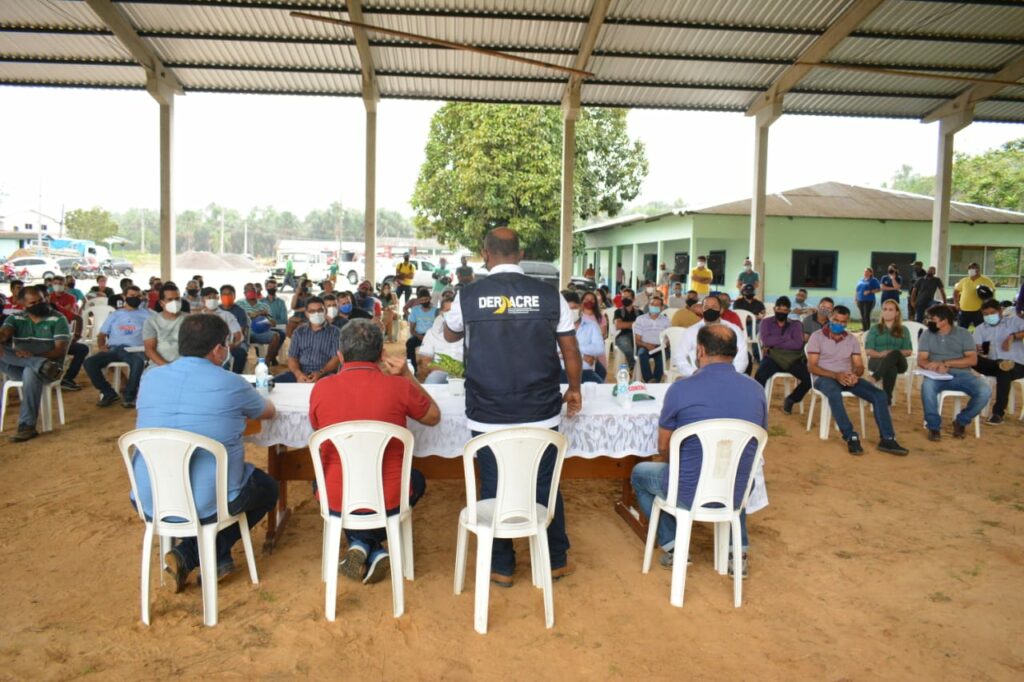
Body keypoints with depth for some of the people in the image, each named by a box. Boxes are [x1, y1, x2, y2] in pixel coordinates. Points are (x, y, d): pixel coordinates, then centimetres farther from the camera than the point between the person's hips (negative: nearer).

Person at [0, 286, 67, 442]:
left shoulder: (58, 319, 0)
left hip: (48, 363, -3)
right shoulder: (15, 318, 10)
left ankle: (27, 426, -35)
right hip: (18, 368, 3)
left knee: (30, 371, -39)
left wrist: (33, 355, -24)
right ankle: (41, 364, -37)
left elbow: (61, 350, -9)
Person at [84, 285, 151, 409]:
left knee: (139, 362, -39)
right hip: (113, 349, 3)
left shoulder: (146, 314, 17)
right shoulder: (114, 315, 24)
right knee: (89, 362, -23)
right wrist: (101, 346, 0)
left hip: (134, 349, -3)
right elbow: (102, 334, 22)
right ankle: (109, 393, -7)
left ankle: (129, 396, -20)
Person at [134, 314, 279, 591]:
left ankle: (218, 559, 22)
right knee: (268, 488, 24)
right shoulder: (231, 384, -11)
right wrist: (242, 408, 33)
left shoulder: (150, 377, 1)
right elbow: (269, 412, 10)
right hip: (207, 503, -5)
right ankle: (191, 554, 13)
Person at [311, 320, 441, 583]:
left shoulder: (320, 389, -11)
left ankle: (359, 544, 18)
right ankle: (374, 549, 18)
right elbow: (434, 417, 6)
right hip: (388, 501, -1)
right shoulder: (399, 386, -14)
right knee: (417, 480, 34)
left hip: (336, 503, 1)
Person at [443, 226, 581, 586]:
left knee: (494, 488, 13)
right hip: (541, 412, 1)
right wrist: (574, 389, 19)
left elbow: (450, 335, 16)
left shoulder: (468, 296, -5)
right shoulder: (549, 295, -4)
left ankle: (501, 567, 25)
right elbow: (571, 350, 2)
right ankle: (555, 561, 30)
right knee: (545, 485, 15)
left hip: (487, 416, -1)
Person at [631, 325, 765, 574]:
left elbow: (663, 448, -3)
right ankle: (737, 550, 30)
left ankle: (672, 546, 21)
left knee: (640, 473, 26)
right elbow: (754, 446, 11)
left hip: (688, 495, -4)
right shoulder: (756, 390, -3)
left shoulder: (681, 389, -16)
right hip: (736, 496, 4)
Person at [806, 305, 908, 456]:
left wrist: (855, 374, -16)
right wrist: (836, 375, -22)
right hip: (825, 377, -5)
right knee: (835, 395, -41)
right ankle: (851, 437, -36)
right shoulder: (817, 336, -1)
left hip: (848, 377, 5)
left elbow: (859, 366, 10)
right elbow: (812, 366, -9)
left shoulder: (852, 339, 13)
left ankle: (887, 439, -17)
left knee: (880, 395, -18)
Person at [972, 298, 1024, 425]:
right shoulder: (980, 329, 15)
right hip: (993, 364, 3)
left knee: (1004, 373, -36)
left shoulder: (1013, 321, 10)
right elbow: (975, 350, 0)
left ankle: (998, 412, -28)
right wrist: (978, 351, -23)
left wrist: (1012, 336, -18)